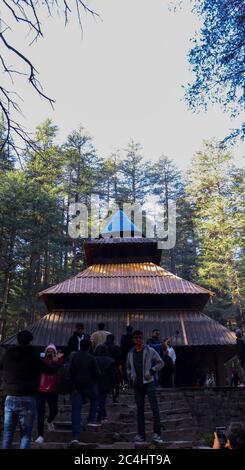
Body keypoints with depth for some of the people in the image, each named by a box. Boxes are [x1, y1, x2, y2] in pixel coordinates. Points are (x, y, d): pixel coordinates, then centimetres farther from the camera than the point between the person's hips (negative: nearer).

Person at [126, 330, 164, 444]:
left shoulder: (150, 351, -5)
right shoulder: (130, 353, 8)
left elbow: (160, 362, 1)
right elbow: (128, 367, 23)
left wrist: (152, 370, -12)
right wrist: (131, 376, 7)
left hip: (148, 382, -4)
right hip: (137, 384, 4)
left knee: (154, 407, -10)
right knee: (140, 409, 9)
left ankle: (157, 434, -5)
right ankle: (141, 435, 17)